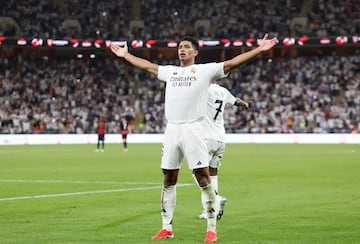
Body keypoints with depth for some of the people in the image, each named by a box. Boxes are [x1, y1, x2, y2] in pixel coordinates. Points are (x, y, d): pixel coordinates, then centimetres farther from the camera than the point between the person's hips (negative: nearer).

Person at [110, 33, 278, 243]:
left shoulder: (206, 70, 2)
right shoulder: (170, 71, 19)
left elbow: (232, 63, -5)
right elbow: (147, 66, 33)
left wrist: (259, 50, -14)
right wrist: (125, 55, 41)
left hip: (192, 129, -5)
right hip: (171, 130, 5)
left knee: (204, 179, -7)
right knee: (169, 181, 8)